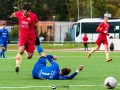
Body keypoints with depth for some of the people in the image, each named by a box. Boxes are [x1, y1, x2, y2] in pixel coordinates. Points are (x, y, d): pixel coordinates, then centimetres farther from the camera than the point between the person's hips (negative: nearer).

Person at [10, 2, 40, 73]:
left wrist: (37, 38, 5)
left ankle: (27, 51, 34)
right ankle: (17, 66, -19)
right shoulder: (19, 14, -7)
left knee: (29, 56, 0)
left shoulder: (34, 16, -11)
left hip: (31, 38, 0)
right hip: (22, 36, 0)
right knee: (21, 51, -27)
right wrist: (11, 16, 42)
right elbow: (14, 14, 19)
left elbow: (36, 27, 1)